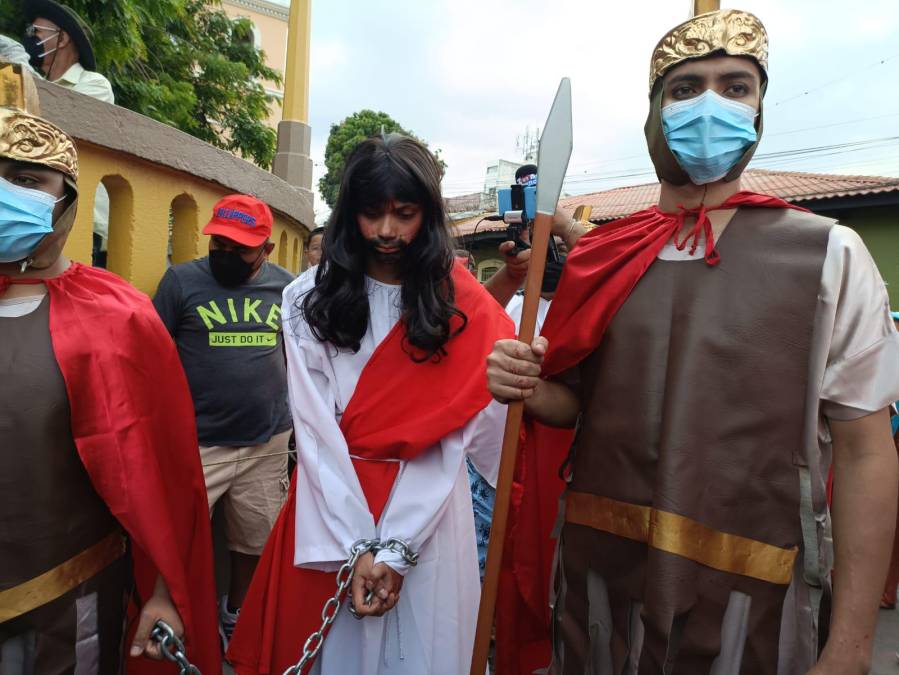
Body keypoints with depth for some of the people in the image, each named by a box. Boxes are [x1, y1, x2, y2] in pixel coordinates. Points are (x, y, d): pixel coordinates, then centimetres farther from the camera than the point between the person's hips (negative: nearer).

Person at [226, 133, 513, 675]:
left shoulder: (464, 306, -4)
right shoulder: (309, 298, -2)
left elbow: (448, 437, -9)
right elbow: (315, 428, -8)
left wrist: (395, 549, -14)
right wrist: (357, 546, -13)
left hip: (427, 515, 0)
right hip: (332, 507, 1)